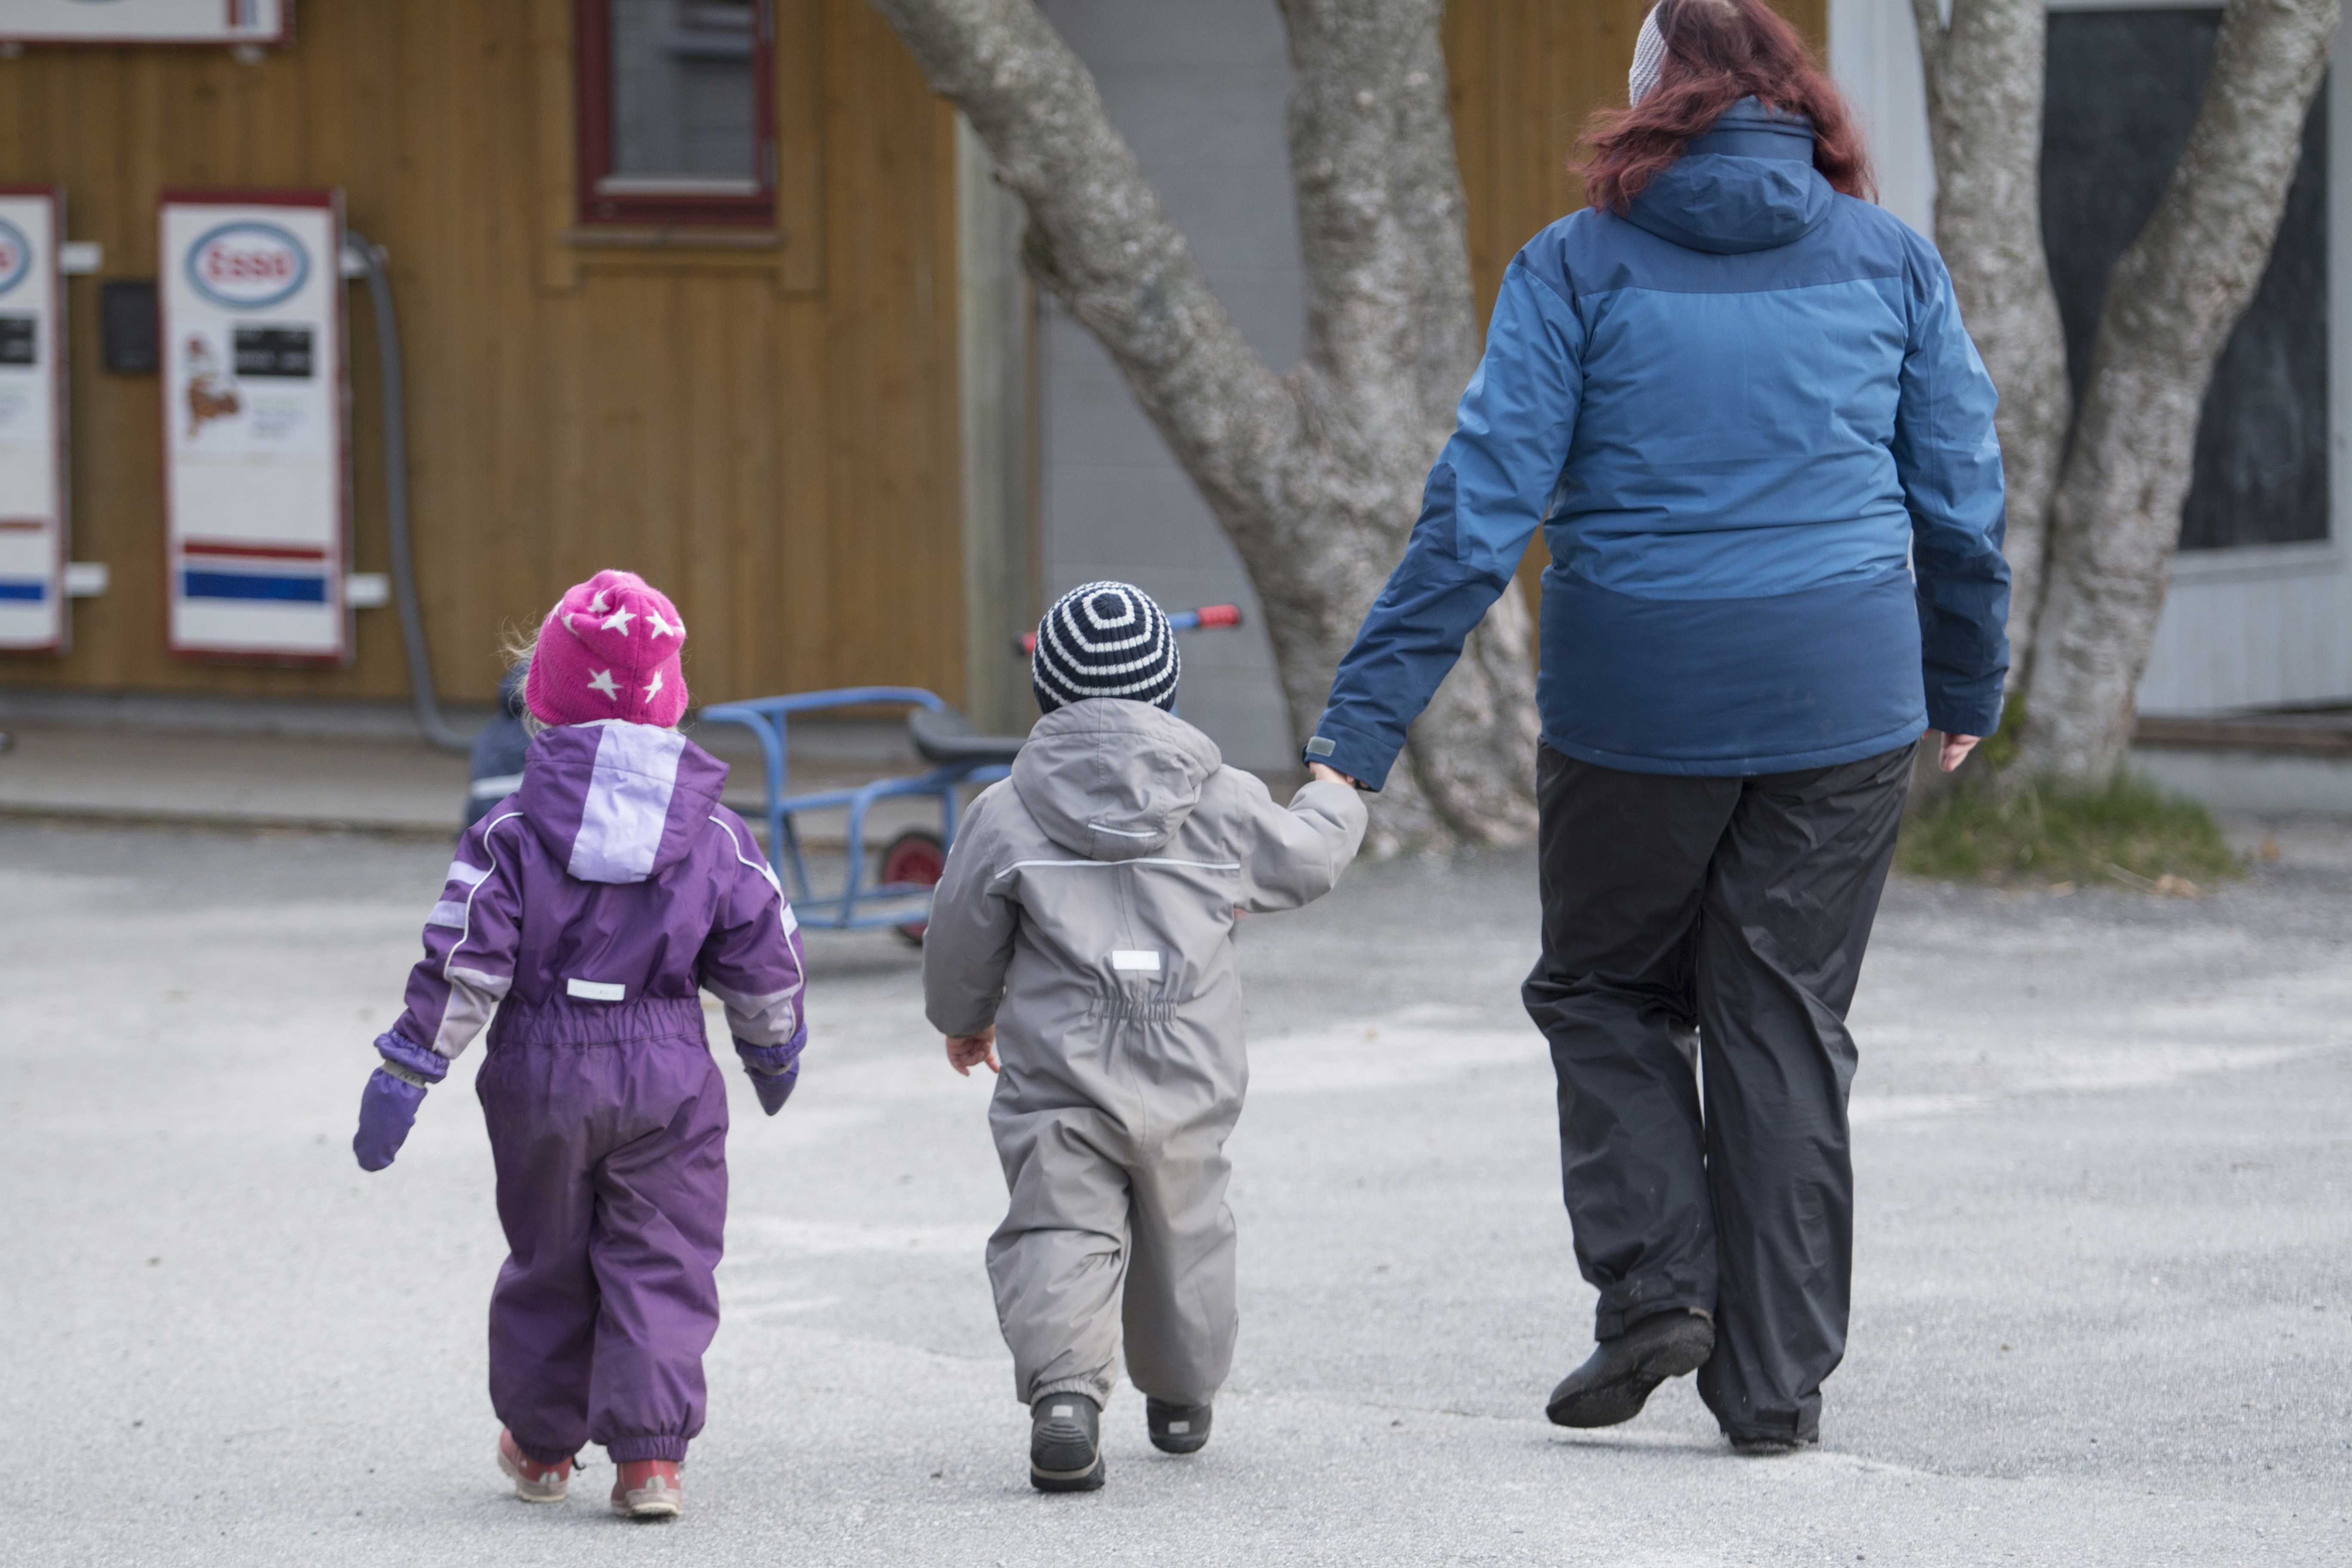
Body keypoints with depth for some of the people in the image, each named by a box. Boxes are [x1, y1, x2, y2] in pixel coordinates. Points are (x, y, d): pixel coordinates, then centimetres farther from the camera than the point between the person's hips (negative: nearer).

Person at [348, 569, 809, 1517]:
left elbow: (463, 967, -11)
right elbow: (765, 961, 6)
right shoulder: (715, 838, -1)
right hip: (667, 1077, 0)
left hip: (542, 1079, 0)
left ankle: (540, 1445, 27)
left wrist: (404, 1078, -7)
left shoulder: (513, 833, -7)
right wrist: (775, 1053, 24)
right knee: (660, 1263, 4)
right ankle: (649, 1454, -7)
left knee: (547, 1260, 16)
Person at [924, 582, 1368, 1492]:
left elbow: (962, 940, 6)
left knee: (1060, 1232, -6)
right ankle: (1182, 1398, 35)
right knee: (1183, 1231, 19)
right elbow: (1306, 863, 20)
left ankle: (1064, 1387, -30)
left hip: (1056, 1081, -2)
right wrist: (1334, 803, 43)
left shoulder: (1007, 814, -2)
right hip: (1187, 1085, 2)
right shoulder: (1220, 804, 3)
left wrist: (964, 1018, 28)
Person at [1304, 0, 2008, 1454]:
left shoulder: (1580, 268, -3)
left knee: (1605, 991, 18)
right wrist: (1967, 688, 24)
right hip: (1841, 705, 2)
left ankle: (1656, 1281, 1)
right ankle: (1776, 1382, 10)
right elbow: (1964, 500, 8)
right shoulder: (1891, 261, 4)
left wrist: (1360, 733, -8)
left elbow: (1479, 510, -8)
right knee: (1786, 1027, 9)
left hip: (1635, 704, -2)